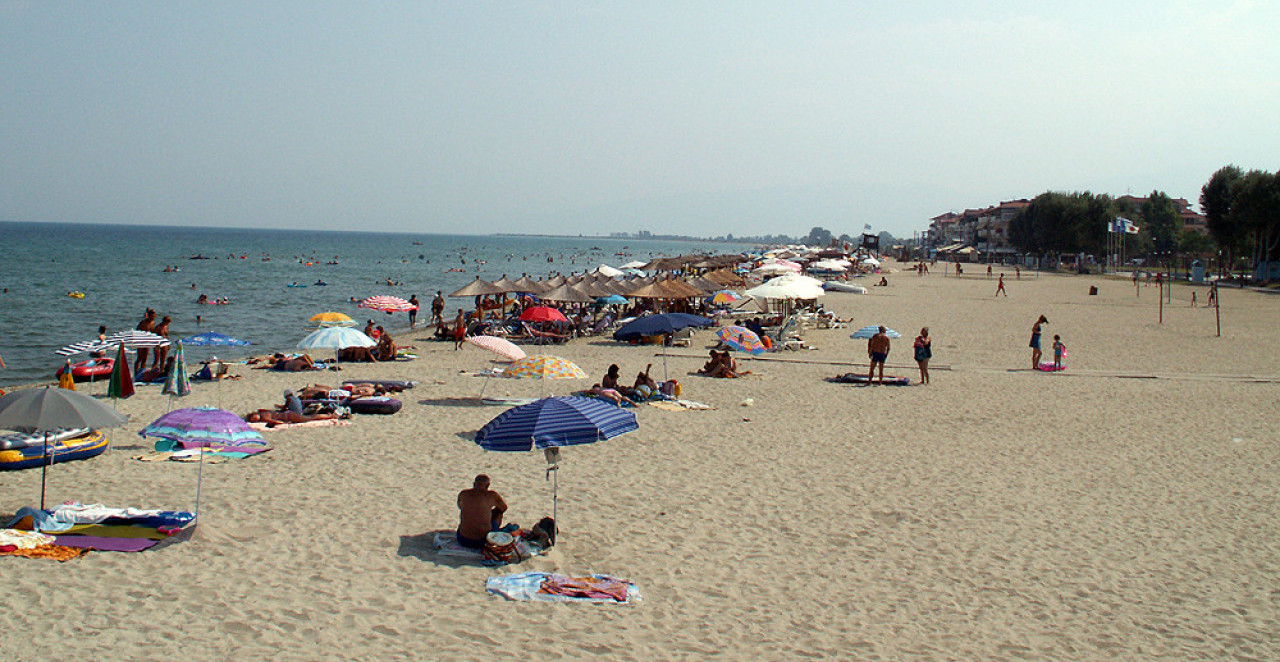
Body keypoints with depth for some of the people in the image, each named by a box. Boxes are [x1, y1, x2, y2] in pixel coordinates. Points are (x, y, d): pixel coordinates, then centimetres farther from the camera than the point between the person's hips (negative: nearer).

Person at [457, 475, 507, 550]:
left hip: (463, 540, 2)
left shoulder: (462, 494, 2)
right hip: (484, 542, -2)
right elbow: (504, 508, 16)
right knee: (498, 511, 22)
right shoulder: (492, 495, -5)